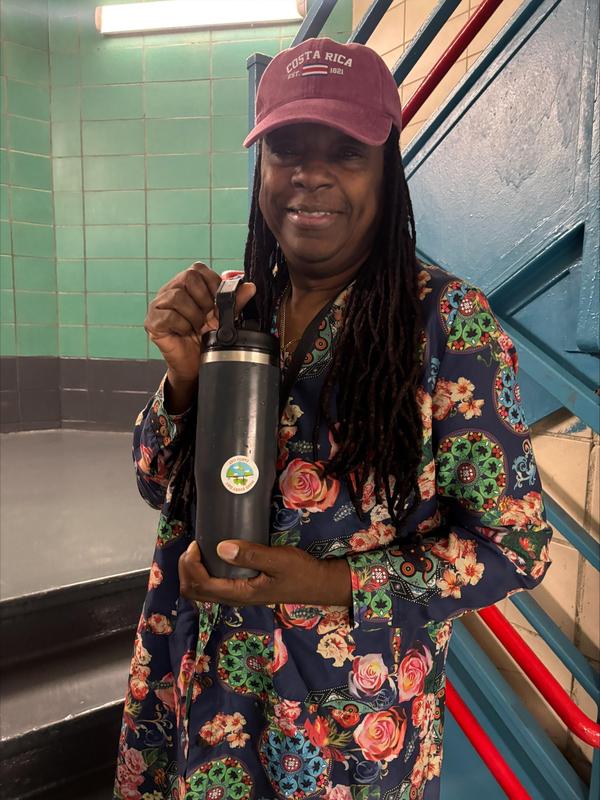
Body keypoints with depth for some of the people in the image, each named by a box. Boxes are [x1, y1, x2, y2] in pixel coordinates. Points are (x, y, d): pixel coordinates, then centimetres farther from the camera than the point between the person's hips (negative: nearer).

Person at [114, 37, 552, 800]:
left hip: (351, 716, -4)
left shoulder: (449, 320, -18)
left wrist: (330, 585, -23)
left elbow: (517, 547, -13)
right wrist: (184, 372, -18)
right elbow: (157, 485, 1)